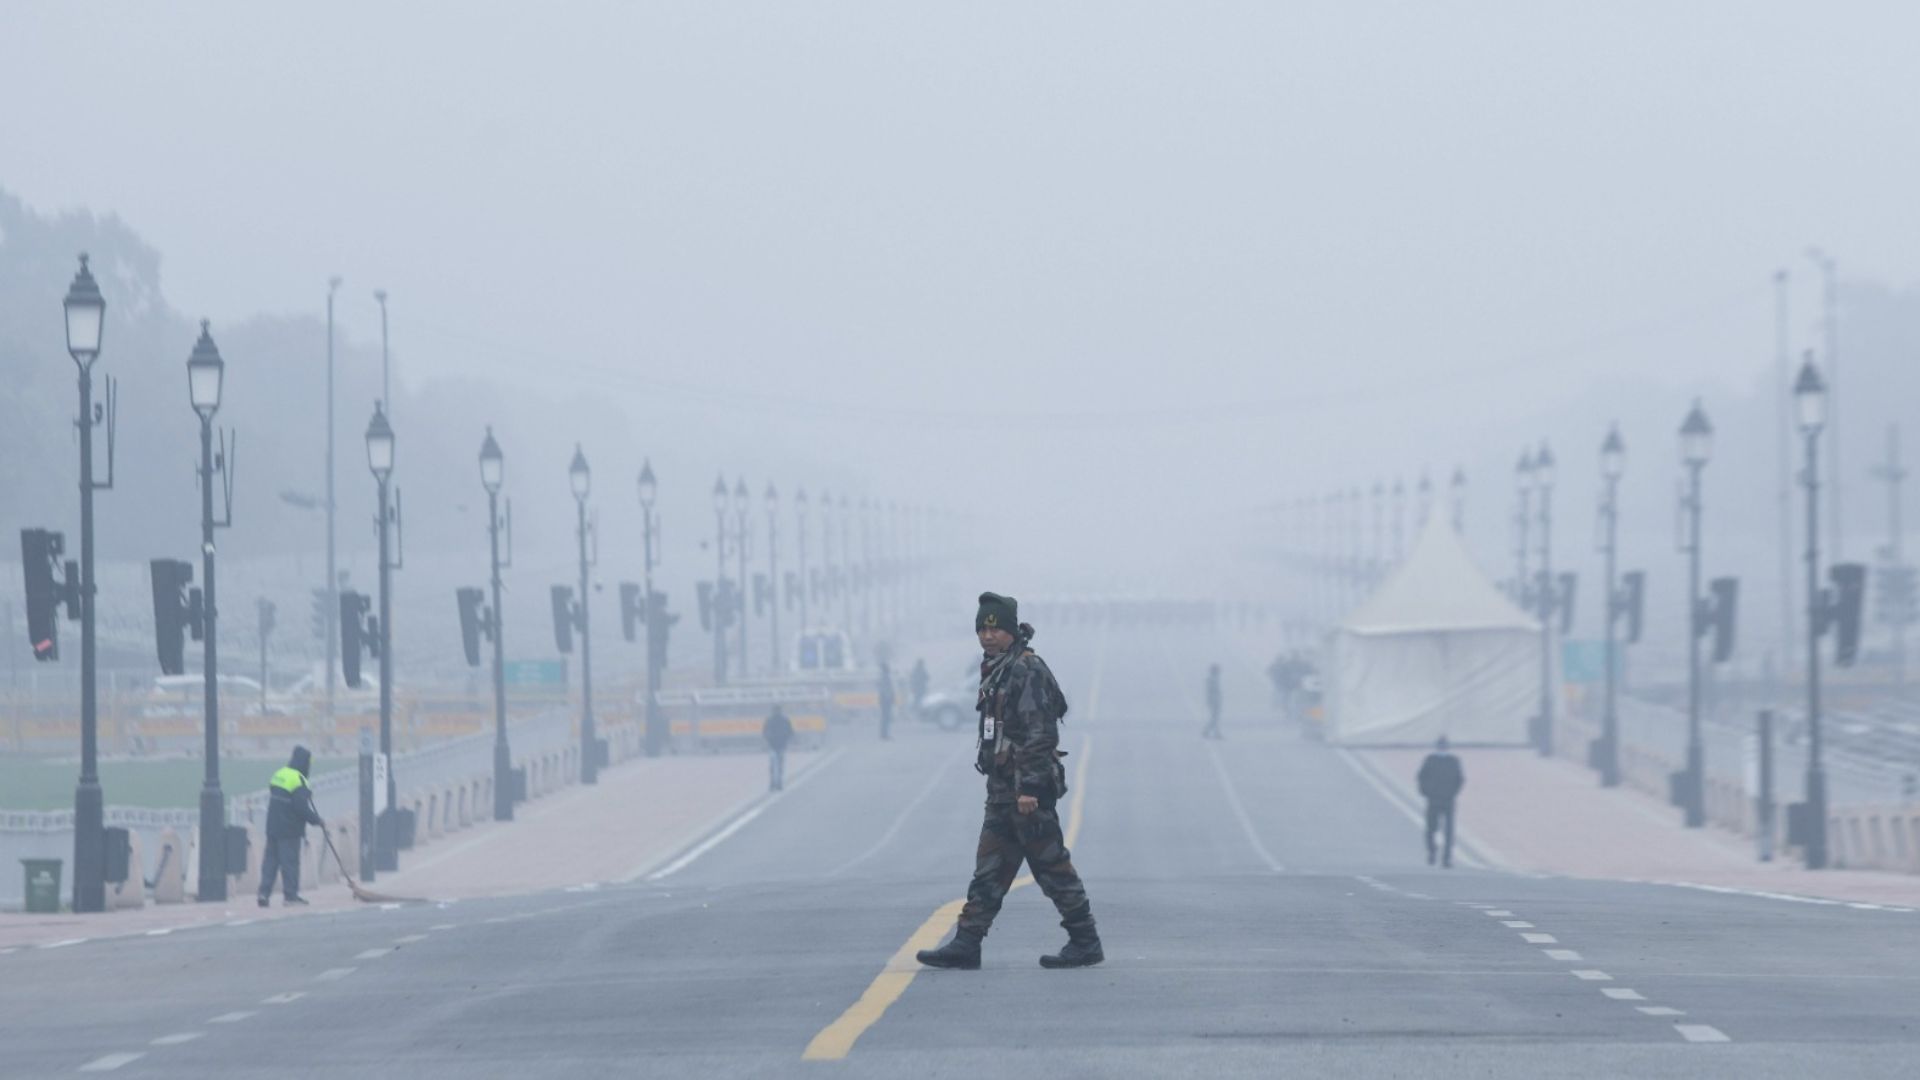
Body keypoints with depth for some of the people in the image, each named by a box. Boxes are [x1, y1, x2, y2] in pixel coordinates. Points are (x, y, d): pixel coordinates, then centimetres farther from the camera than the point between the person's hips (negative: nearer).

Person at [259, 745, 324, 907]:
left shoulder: (279, 774, 11)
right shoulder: (298, 780, -16)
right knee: (290, 861, -1)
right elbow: (302, 807, -19)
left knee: (270, 859, 9)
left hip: (273, 826, 8)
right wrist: (317, 820, -8)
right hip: (290, 830, -8)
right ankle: (291, 894, 3)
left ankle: (264, 892, 5)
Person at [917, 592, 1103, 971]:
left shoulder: (1027, 671, -13)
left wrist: (1029, 787, -24)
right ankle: (965, 944, 6)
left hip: (1028, 789, -10)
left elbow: (1039, 734, -20)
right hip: (1002, 790, 10)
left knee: (1052, 866, -4)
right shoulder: (996, 672, 17)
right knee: (989, 870, 7)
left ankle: (1085, 943, 3)